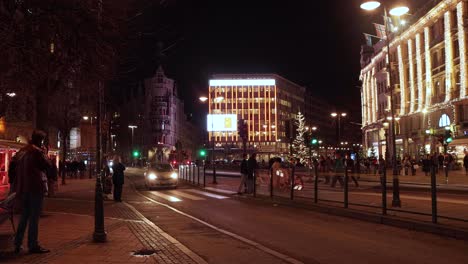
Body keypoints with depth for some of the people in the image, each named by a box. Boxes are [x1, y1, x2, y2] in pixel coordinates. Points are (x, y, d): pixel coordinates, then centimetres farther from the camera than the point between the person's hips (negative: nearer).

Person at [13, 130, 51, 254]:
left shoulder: (21, 152, 12)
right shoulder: (37, 152, -13)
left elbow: (17, 169, 16)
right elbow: (48, 166, -9)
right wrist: (44, 155, 1)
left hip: (22, 188, 8)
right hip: (36, 188, -8)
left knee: (24, 216, 16)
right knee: (34, 217, -2)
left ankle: (17, 244, 18)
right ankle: (33, 245, 1)